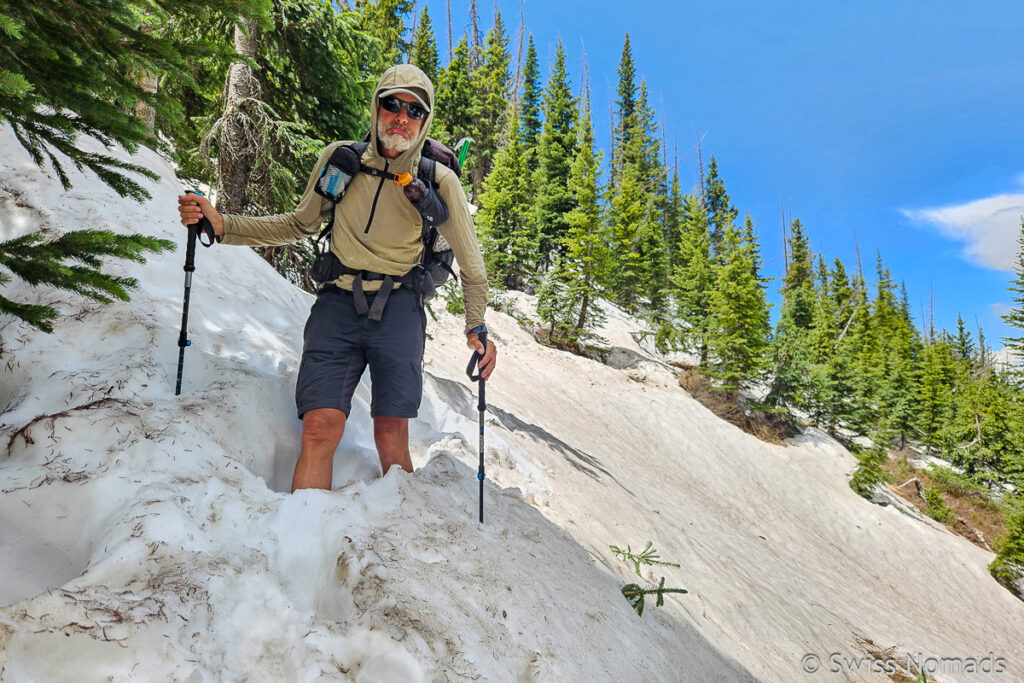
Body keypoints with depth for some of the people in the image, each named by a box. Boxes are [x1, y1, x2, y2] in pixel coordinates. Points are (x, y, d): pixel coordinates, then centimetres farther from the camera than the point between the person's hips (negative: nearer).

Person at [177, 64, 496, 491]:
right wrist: (221, 225, 6)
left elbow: (470, 264, 5)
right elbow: (300, 225, 16)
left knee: (391, 437, -6)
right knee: (320, 428, -12)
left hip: (397, 308, -1)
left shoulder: (438, 181, -3)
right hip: (338, 302, 2)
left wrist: (478, 328, -6)